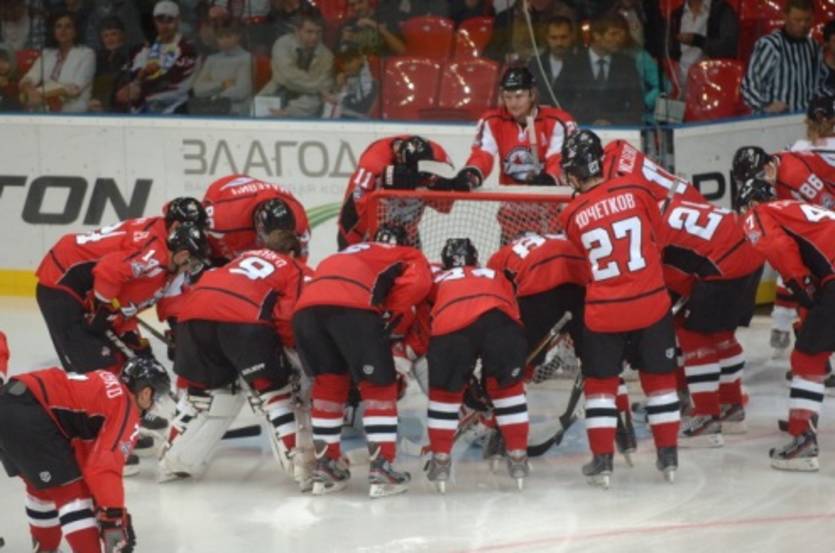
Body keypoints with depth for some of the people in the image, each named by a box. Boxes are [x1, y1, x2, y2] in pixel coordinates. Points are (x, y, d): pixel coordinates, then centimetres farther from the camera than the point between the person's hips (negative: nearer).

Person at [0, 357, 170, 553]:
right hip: (27, 412, -10)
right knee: (72, 491, -3)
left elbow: (91, 458, 32)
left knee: (43, 485, 28)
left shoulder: (103, 389, 28)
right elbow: (105, 464, -11)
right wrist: (115, 518, -11)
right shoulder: (126, 408, 2)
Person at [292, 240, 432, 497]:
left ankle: (325, 466, 23)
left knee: (329, 384, 22)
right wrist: (390, 316, 10)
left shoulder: (346, 256, 45)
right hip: (353, 306, -5)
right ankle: (381, 469, 1)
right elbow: (417, 283, 3)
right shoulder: (412, 259, 26)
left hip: (306, 307, 5)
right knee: (379, 385, 7)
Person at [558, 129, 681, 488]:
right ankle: (668, 456, 19)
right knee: (659, 377, 15)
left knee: (600, 382, 14)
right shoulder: (633, 189, -5)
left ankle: (602, 461, 10)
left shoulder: (572, 217, -4)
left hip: (604, 313, -1)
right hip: (651, 303, 1)